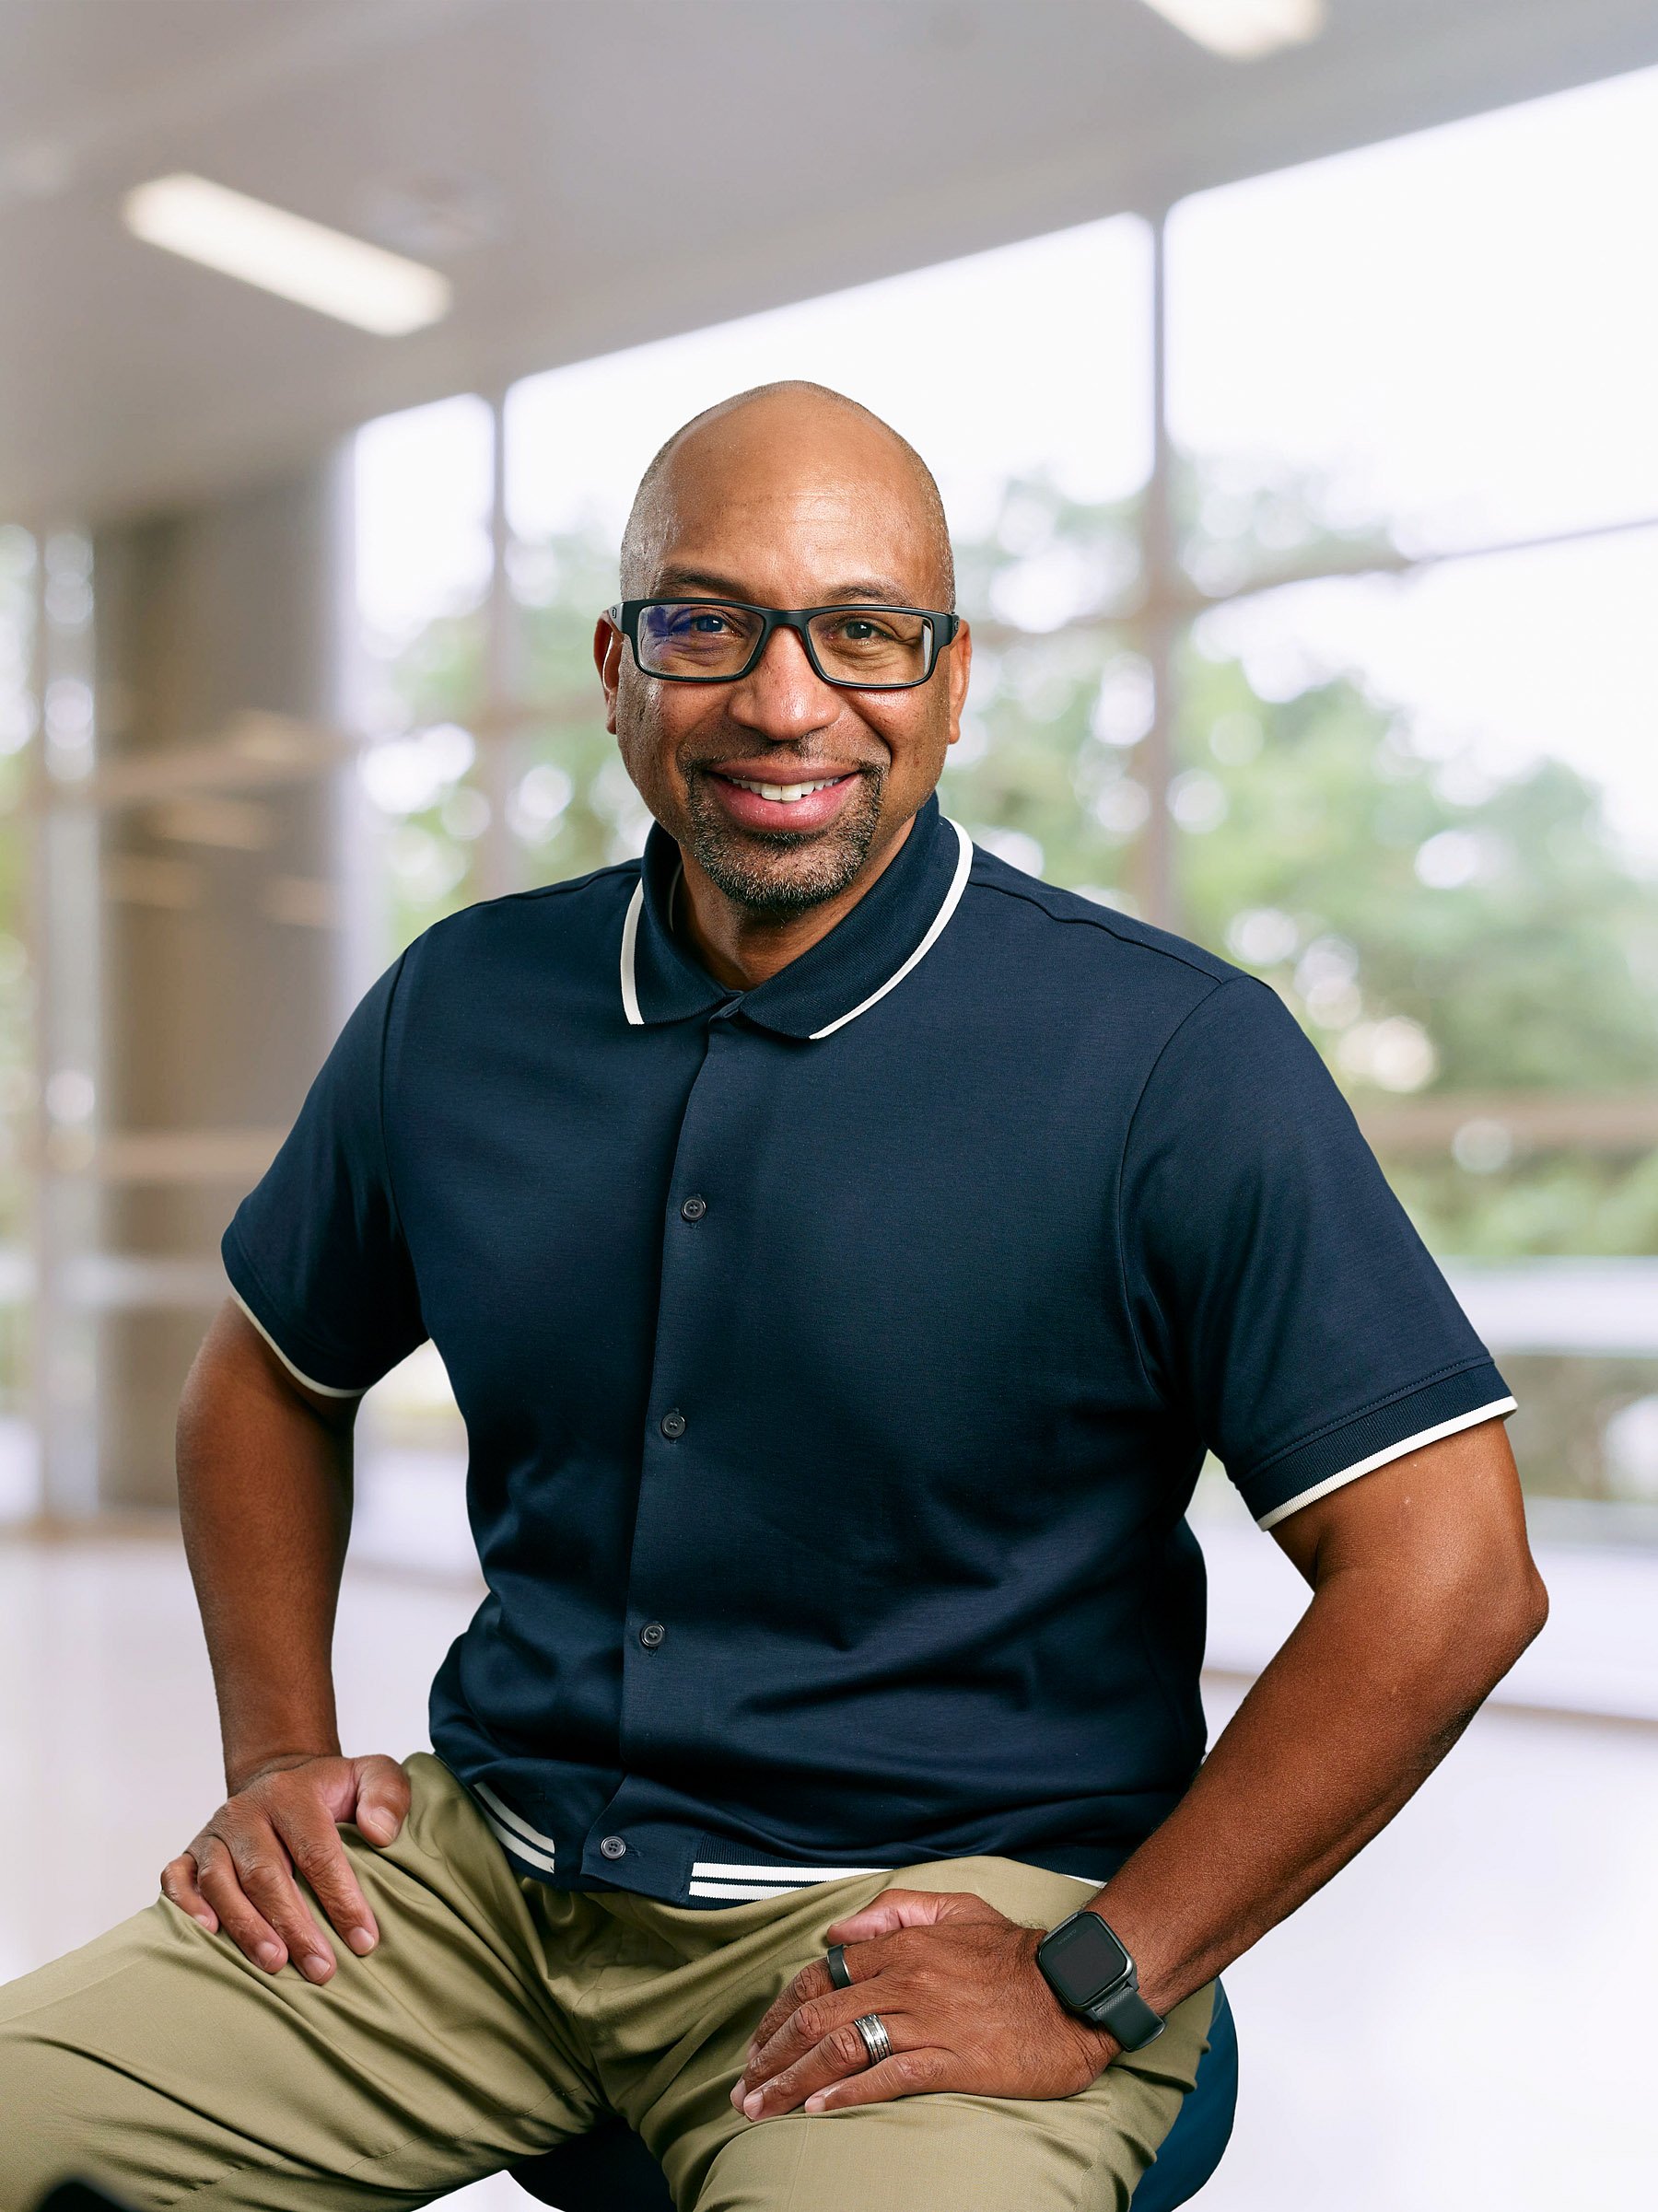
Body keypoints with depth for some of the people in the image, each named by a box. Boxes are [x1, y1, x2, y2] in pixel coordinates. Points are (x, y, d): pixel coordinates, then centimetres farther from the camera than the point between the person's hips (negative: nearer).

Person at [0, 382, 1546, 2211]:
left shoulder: (1172, 1060, -12)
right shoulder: (457, 1009, 3)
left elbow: (1449, 1571, -14)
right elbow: (274, 1375, 19)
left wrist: (1092, 1990, -15)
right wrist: (277, 1749, 6)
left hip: (940, 1906, -3)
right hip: (490, 1860, 4)